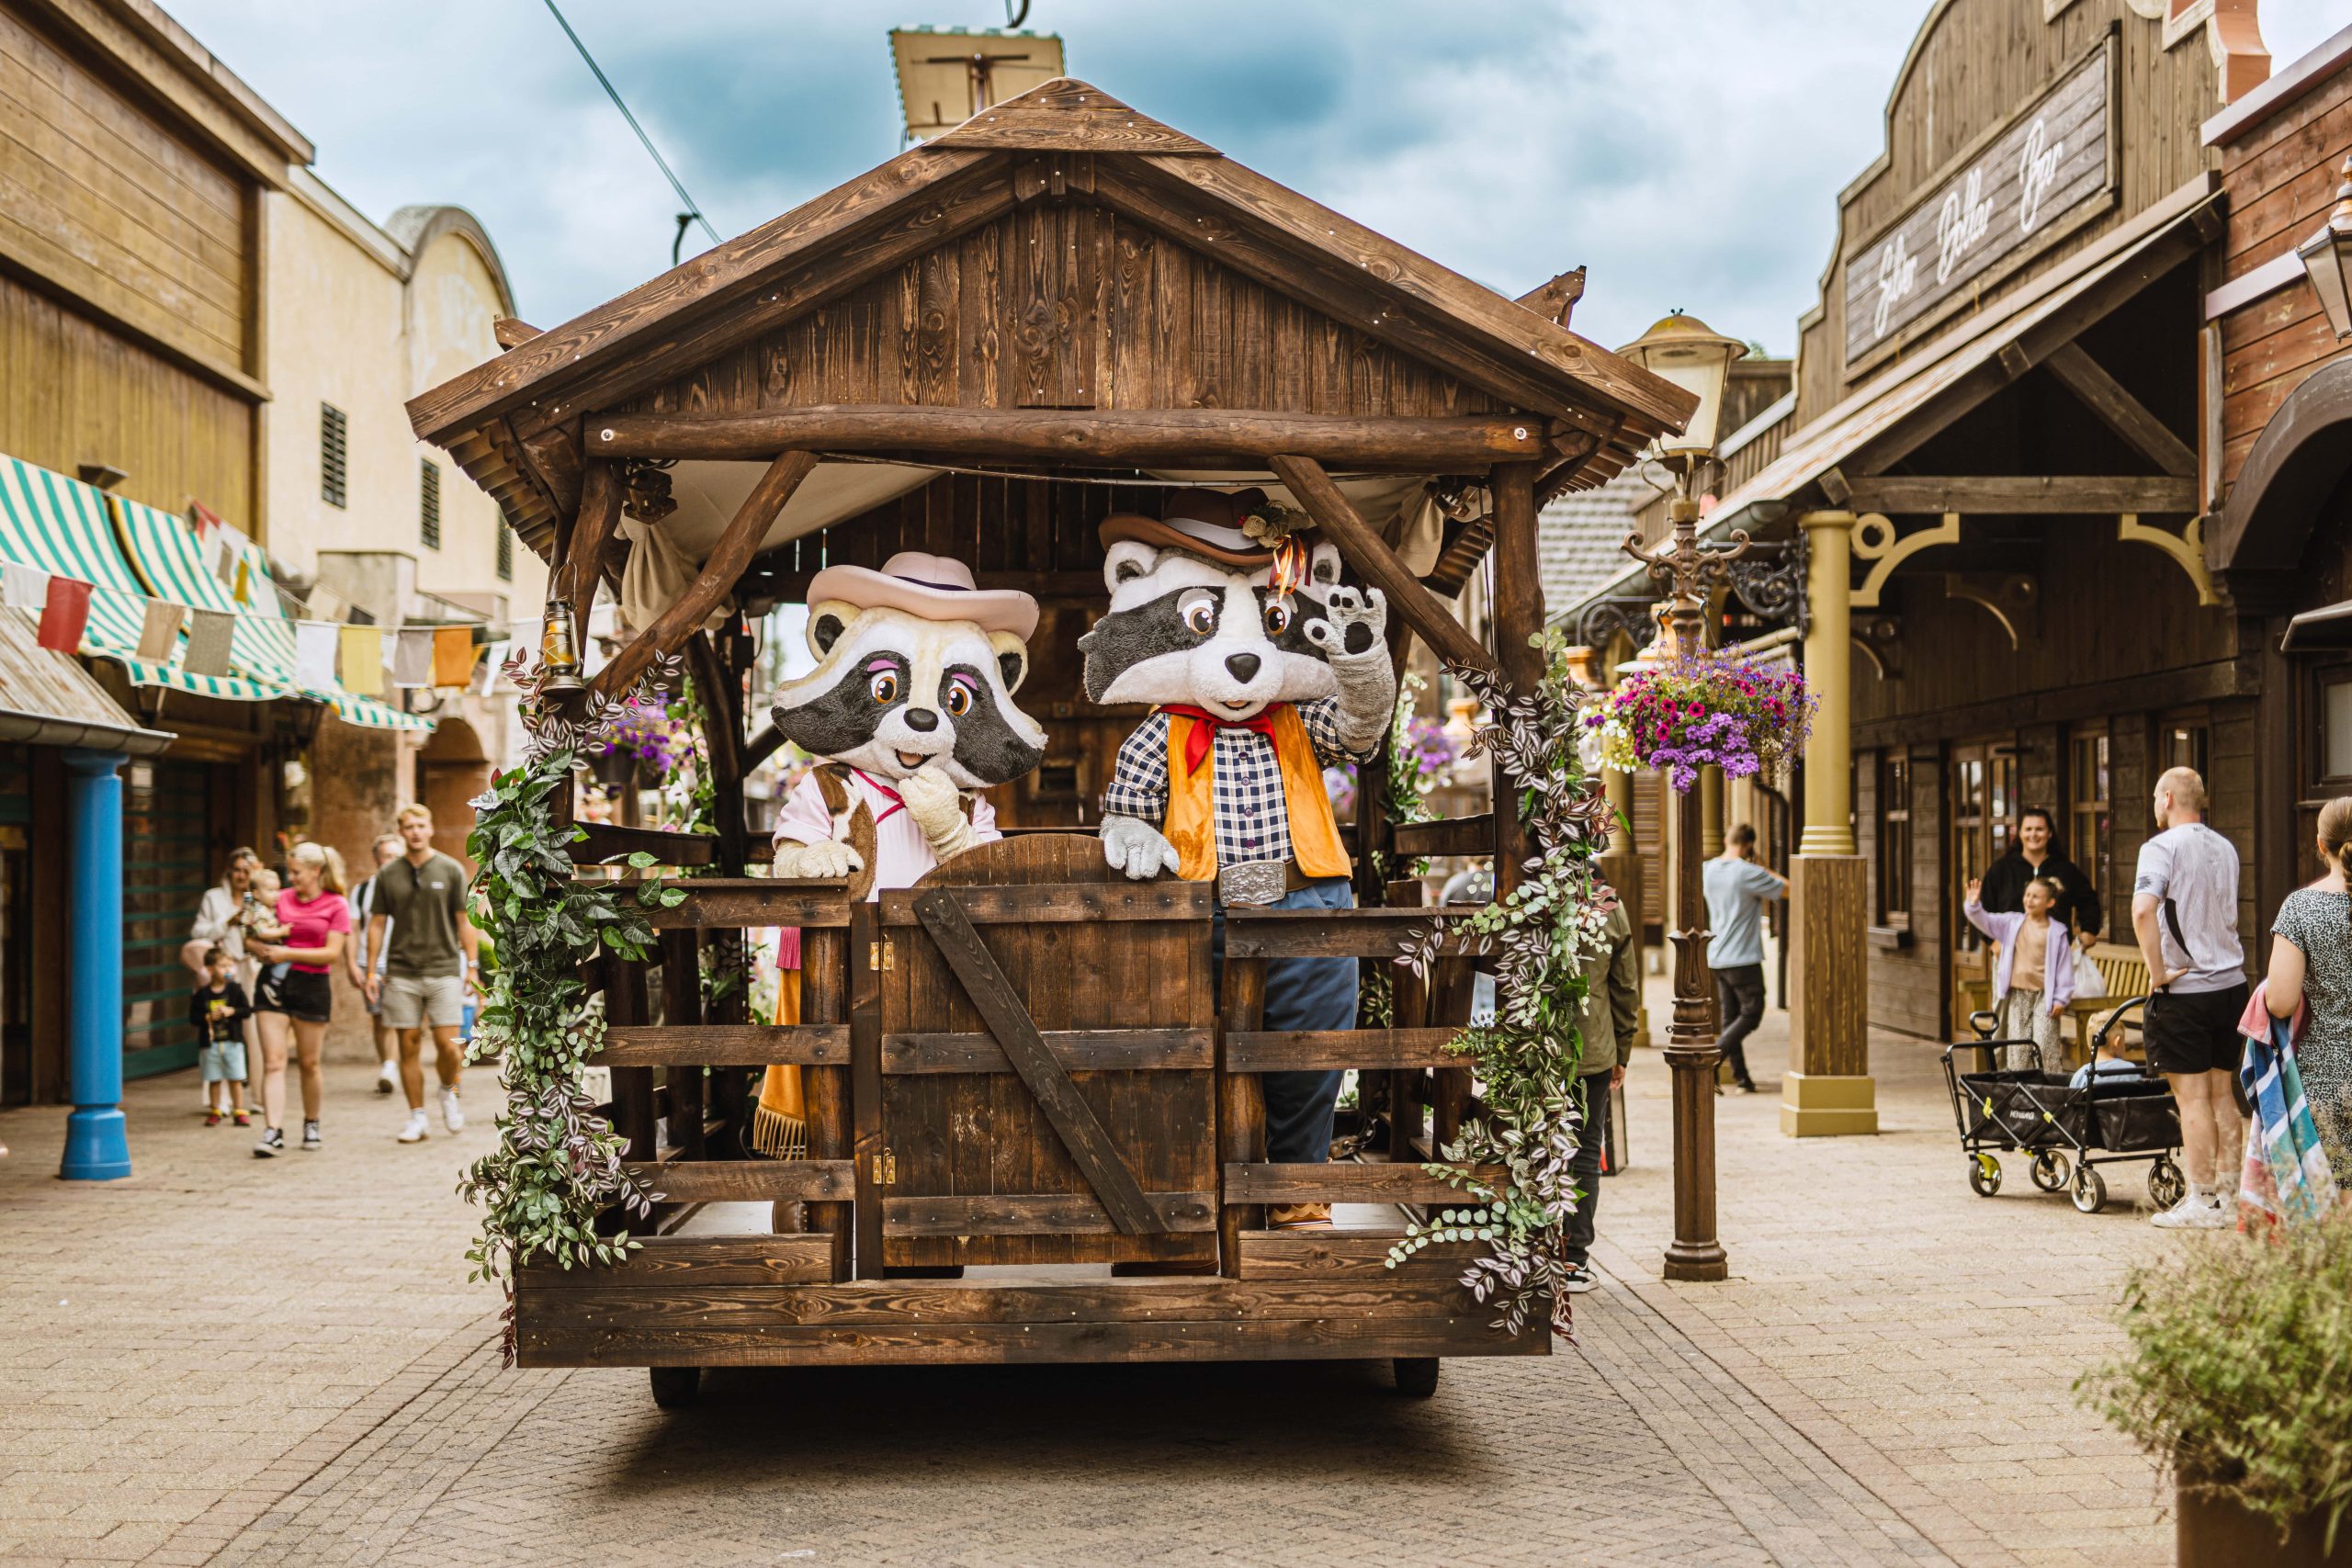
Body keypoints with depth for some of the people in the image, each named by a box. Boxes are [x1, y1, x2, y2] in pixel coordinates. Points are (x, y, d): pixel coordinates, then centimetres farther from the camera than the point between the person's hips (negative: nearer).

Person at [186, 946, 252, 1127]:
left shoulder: (235, 989, 0)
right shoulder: (201, 994, -1)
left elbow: (247, 1010, -2)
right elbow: (193, 1018, -1)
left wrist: (231, 1011, -17)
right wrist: (208, 1017, -17)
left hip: (233, 1042, 0)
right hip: (210, 1043, 0)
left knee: (235, 1079, 1)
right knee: (214, 1080, 8)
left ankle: (239, 1111, 8)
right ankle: (215, 1111, 19)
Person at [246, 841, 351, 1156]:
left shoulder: (336, 905, -2)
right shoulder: (281, 899, 9)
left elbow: (333, 953, -11)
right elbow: (251, 939, 15)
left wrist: (288, 953, -14)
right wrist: (260, 946, -8)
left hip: (311, 986, -2)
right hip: (274, 983, 3)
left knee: (309, 1063, 9)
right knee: (273, 1062, -7)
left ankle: (311, 1125, 28)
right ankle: (273, 1133, -12)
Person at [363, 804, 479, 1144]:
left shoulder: (451, 870, 3)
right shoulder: (388, 874, 7)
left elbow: (465, 922, 4)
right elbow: (377, 924, 10)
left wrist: (472, 966, -2)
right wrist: (371, 971, 5)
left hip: (444, 969, -1)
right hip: (401, 974, 2)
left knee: (448, 1044, -9)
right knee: (409, 1046, 2)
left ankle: (449, 1092, 21)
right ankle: (416, 1118, 11)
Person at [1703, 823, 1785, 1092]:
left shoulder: (1707, 870, 5)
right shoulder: (1750, 873, -16)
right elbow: (1788, 890, -7)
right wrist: (1767, 870, 7)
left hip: (1716, 959, 7)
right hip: (1743, 959, -7)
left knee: (1730, 1017, 11)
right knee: (1751, 1014, 1)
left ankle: (1741, 1076, 12)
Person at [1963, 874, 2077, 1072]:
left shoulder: (2057, 932, -3)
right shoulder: (2012, 924, 5)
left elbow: (2065, 966, -2)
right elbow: (1985, 921, -3)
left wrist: (2061, 999, -5)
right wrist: (1973, 905, -24)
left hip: (2044, 996, -3)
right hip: (2017, 995, 3)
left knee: (2045, 1048, -8)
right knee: (2017, 1048, 4)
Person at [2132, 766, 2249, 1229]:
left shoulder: (2163, 847, -11)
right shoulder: (2225, 849, 12)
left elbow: (2143, 910, -26)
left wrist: (2158, 974, -17)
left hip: (2185, 989, -7)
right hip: (2231, 983, 7)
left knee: (2193, 1098, -3)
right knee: (2223, 1094, 12)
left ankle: (2202, 1203, 1)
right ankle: (2228, 1198, 16)